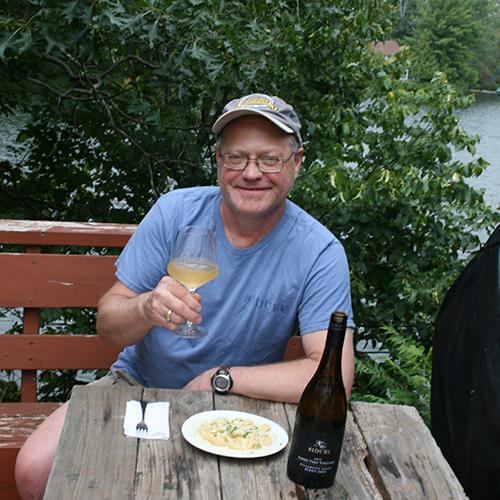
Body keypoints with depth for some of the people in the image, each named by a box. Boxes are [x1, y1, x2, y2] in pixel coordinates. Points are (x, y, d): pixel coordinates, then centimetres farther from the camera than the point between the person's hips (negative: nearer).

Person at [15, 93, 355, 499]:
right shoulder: (175, 211, -9)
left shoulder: (319, 252, -15)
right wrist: (147, 308, -32)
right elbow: (108, 327, -8)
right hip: (139, 382, 2)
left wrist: (219, 379, -21)